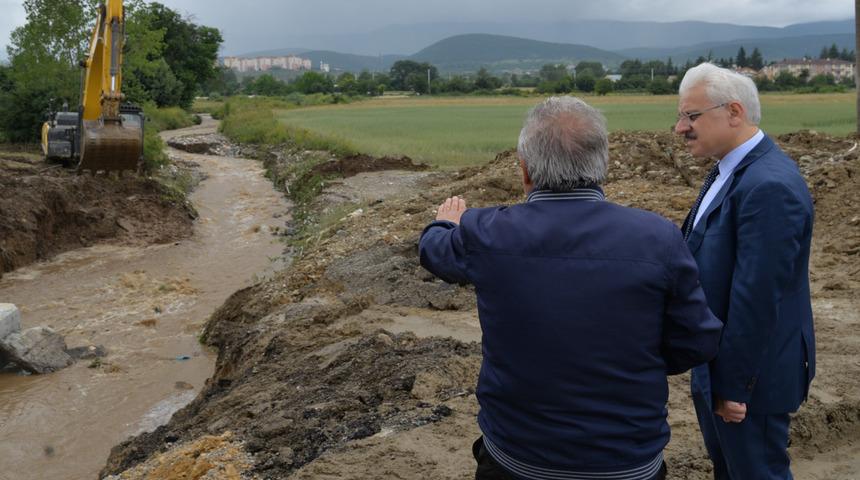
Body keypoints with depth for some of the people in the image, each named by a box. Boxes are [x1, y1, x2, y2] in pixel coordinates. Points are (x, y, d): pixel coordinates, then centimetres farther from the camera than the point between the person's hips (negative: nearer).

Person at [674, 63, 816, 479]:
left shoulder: (770, 186, -27)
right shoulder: (731, 171, 5)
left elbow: (756, 298, -27)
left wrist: (733, 385, -20)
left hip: (749, 373, -9)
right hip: (716, 360, 9)